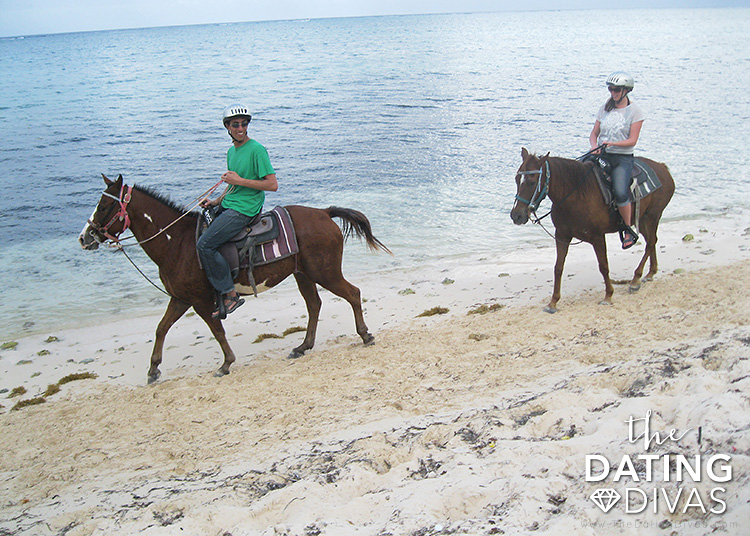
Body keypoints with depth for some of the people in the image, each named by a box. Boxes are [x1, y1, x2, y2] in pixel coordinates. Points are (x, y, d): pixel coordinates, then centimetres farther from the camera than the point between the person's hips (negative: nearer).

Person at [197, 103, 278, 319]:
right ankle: (220, 297, 11)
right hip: (227, 205, 10)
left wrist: (240, 180, -18)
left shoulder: (256, 149, -12)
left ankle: (230, 294, -10)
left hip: (244, 209, -9)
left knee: (205, 244, -20)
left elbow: (273, 184, -16)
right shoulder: (232, 151, 15)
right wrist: (216, 201, 11)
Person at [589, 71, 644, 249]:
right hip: (602, 155, 4)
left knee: (620, 193, -27)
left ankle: (628, 229, -4)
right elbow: (593, 134, 14)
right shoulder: (605, 108, 13)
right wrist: (594, 146, -8)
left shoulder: (635, 110, 0)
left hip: (623, 159, -4)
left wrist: (612, 143, -21)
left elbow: (632, 140, -6)